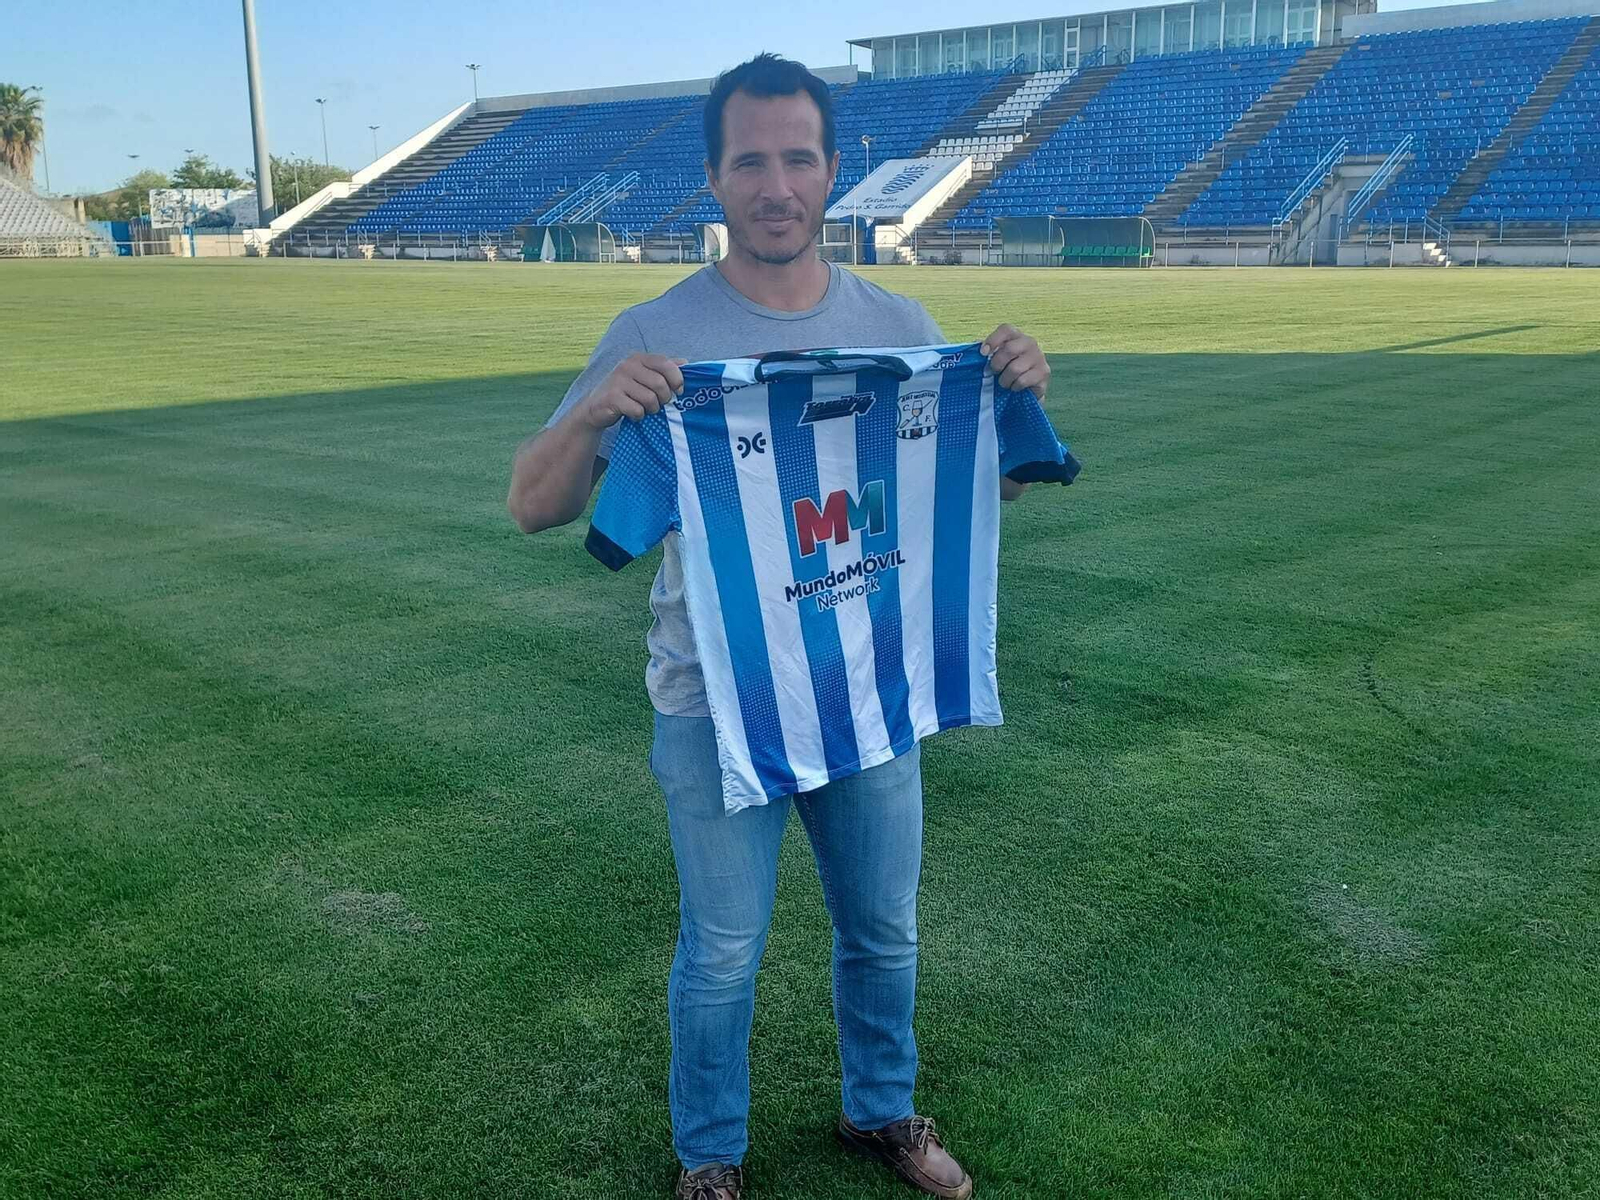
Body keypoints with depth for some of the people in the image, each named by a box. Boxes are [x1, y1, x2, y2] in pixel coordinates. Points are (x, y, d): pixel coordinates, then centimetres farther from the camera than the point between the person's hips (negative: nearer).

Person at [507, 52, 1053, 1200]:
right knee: (722, 953, 12)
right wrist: (593, 413, -32)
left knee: (884, 930, 20)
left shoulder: (901, 326, -1)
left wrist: (1017, 398, -16)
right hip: (719, 702, -3)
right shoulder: (656, 339, -11)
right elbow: (534, 509, -11)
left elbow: (988, 488, 6)